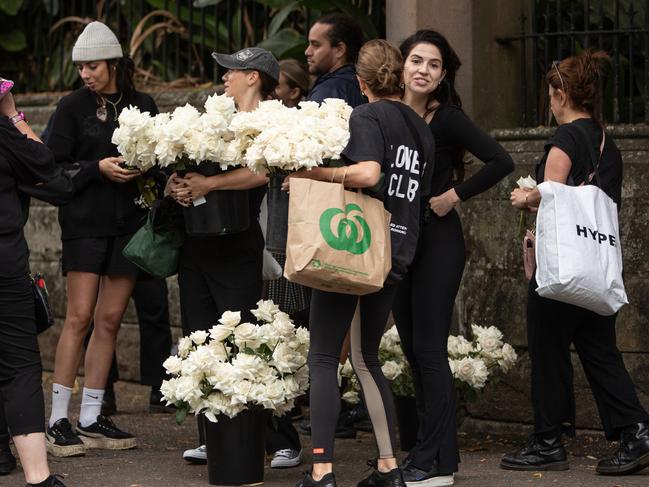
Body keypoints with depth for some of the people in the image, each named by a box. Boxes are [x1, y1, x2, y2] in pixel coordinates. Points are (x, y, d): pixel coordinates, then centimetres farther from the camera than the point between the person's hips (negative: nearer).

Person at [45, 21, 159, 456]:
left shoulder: (142, 105, 8)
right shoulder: (73, 107, -1)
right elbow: (55, 167, -3)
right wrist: (98, 168, -16)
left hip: (129, 222, 4)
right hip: (85, 221, -3)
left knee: (110, 320, 4)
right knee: (80, 317, -9)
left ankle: (91, 420, 10)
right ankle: (59, 421, -5)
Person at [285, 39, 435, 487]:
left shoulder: (367, 115, -7)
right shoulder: (421, 127, 15)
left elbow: (367, 173, -23)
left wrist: (314, 174, -15)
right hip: (398, 252, 7)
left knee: (324, 358, -3)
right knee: (367, 358, 18)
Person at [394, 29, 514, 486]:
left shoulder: (448, 119, -10)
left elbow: (501, 161, -16)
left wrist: (455, 195, -13)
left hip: (437, 238, -6)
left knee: (428, 347, -7)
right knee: (412, 346, 10)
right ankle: (428, 447, 19)